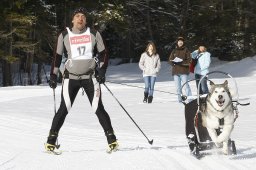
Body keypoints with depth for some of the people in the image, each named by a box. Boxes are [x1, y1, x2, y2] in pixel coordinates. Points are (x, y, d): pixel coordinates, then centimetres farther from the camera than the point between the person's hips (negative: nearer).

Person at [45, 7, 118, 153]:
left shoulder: (94, 34, 2)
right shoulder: (64, 36, 2)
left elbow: (103, 54, 9)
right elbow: (58, 56, 11)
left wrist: (102, 71, -4)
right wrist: (53, 75, 7)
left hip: (90, 77, 0)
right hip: (71, 77, 0)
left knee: (98, 109, -5)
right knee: (64, 109, -5)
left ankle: (112, 140, 2)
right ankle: (51, 140, 3)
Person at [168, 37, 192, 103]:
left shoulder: (186, 50, 4)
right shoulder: (174, 51, 16)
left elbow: (189, 61, -5)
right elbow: (170, 60, 11)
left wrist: (181, 62, -20)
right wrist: (174, 62, -11)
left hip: (184, 71, -4)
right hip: (175, 71, 4)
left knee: (185, 85, -14)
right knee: (178, 87, 4)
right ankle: (180, 99, 8)